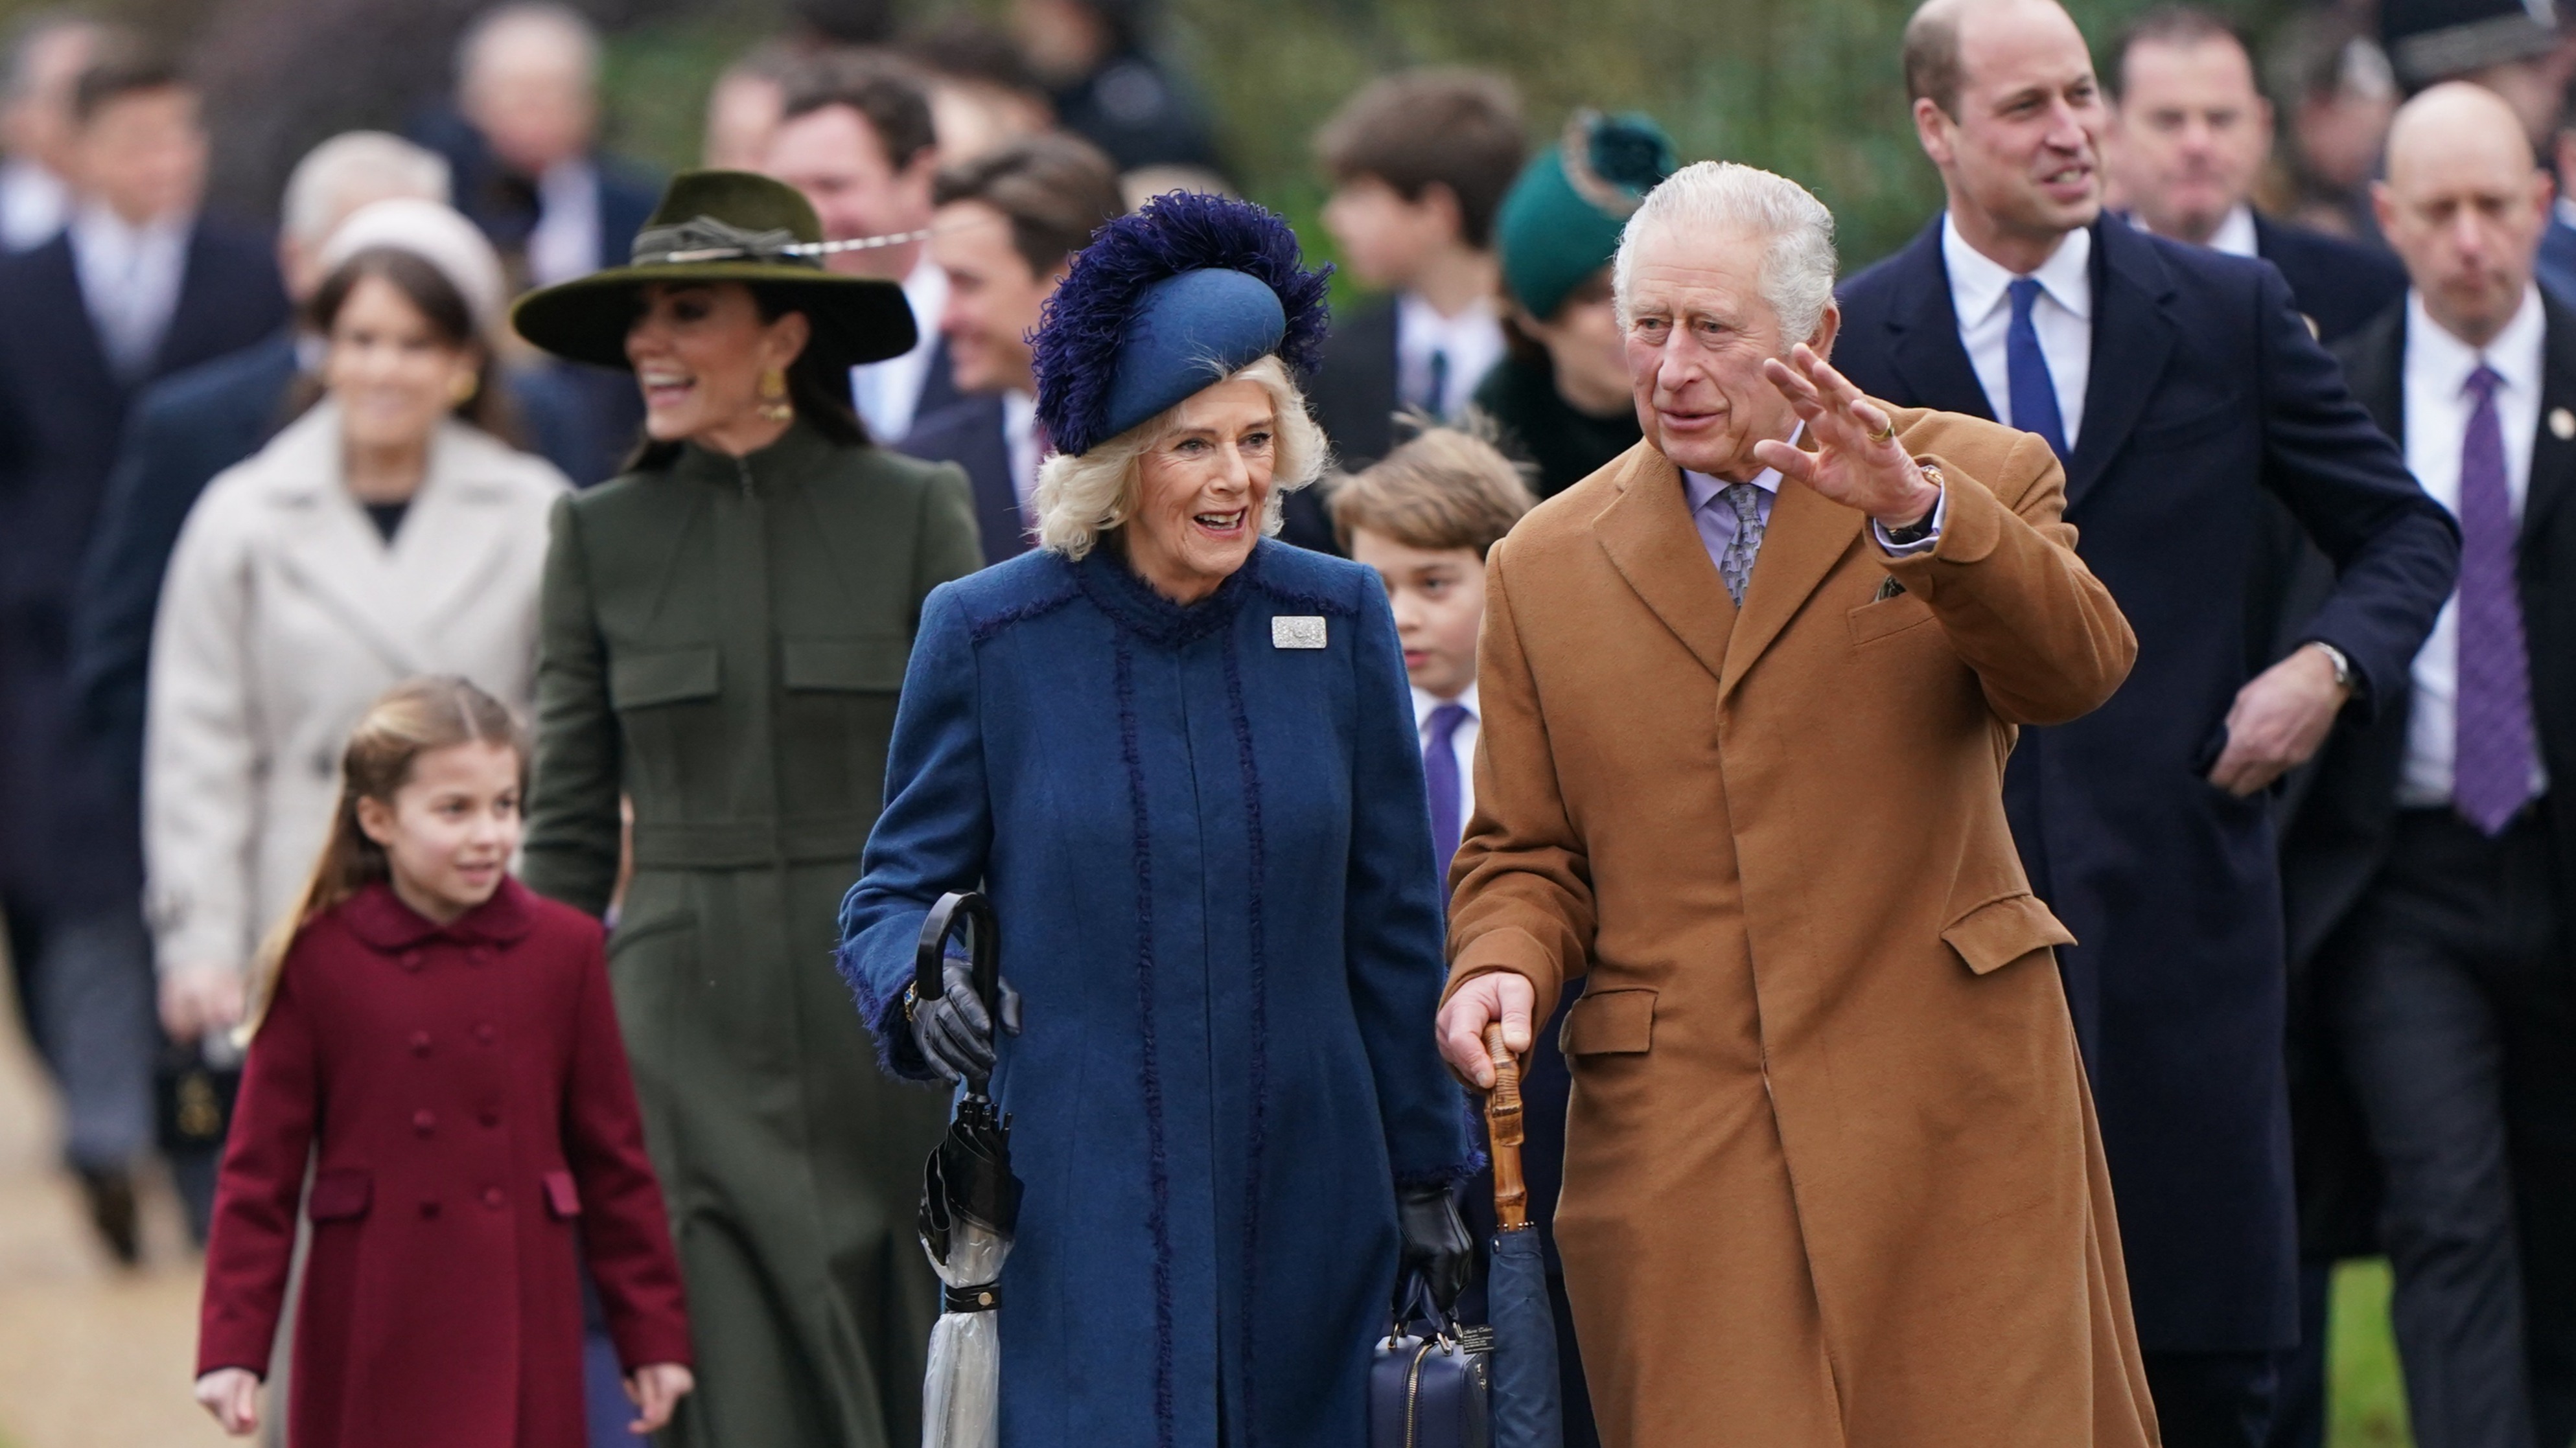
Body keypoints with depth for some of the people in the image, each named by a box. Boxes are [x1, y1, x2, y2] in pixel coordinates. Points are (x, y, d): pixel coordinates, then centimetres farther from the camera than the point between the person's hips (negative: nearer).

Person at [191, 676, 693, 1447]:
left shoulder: (563, 950, 3)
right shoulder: (319, 963, -2)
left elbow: (613, 1160, 8)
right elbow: (260, 1172, 0)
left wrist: (654, 1337, 7)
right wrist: (233, 1348, -6)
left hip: (520, 1334, 1)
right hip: (374, 1347, -1)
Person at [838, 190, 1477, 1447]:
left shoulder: (1337, 620, 6)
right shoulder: (987, 635, -1)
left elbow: (1390, 920, 12)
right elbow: (894, 892, 6)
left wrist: (1424, 1170, 12)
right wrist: (921, 987, -17)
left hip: (1304, 1194, 3)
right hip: (1076, 1200, -3)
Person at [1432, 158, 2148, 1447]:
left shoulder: (1972, 482, 4)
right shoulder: (1546, 567, 12)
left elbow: (2076, 666, -16)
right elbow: (1523, 856, 15)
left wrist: (1912, 514, -31)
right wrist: (1502, 967, -7)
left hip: (1947, 1113, -1)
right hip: (1676, 1137, 1)